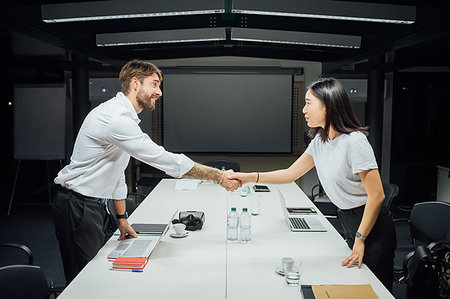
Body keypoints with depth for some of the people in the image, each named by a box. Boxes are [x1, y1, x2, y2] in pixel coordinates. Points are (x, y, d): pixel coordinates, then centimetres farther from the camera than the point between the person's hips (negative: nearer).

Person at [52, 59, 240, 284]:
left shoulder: (123, 117, 10)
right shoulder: (116, 118, -24)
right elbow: (166, 161, -27)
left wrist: (122, 218, 15)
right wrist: (219, 176, -21)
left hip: (96, 205, 10)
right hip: (78, 208, -10)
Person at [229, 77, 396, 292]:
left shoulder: (354, 142, -23)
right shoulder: (320, 141, 2)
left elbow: (376, 196, -22)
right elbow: (291, 173, 7)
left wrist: (360, 239, -19)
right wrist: (251, 177, -3)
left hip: (373, 227, -8)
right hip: (348, 222, 8)